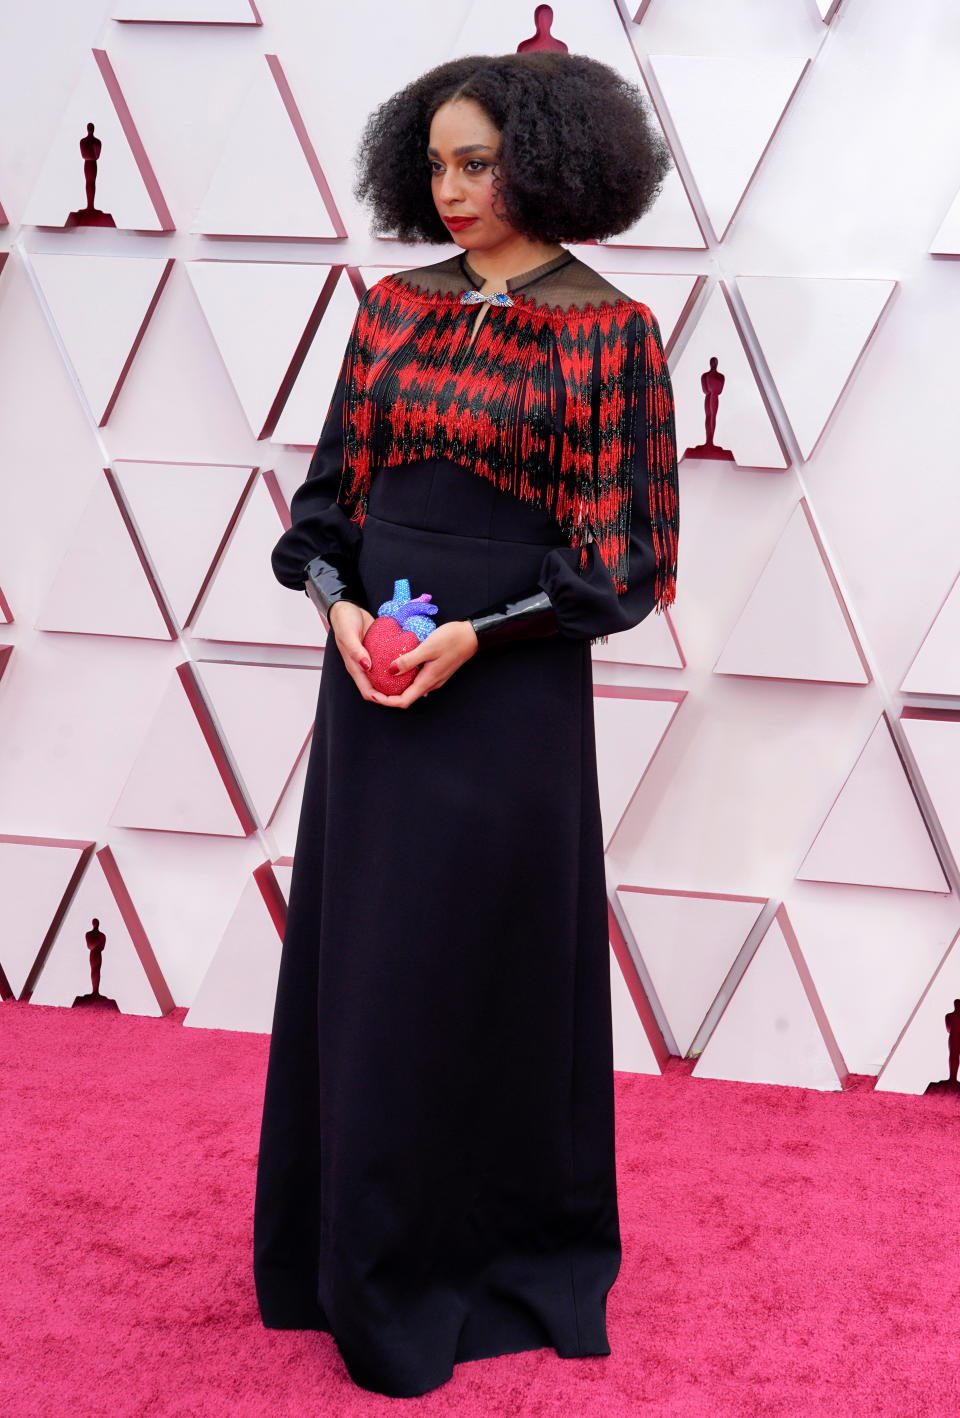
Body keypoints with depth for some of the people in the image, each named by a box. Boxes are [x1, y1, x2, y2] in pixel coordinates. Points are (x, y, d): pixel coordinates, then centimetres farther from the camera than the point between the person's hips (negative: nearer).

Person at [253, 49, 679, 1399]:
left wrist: (474, 633, -16)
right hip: (367, 665, 5)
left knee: (482, 968, 3)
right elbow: (332, 487, 12)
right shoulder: (396, 307, 8)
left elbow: (623, 550, -7)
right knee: (360, 962, 11)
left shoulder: (610, 330, -6)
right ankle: (365, 1246, 28)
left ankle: (500, 1254, 22)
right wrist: (339, 600, -8)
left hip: (511, 685, -5)